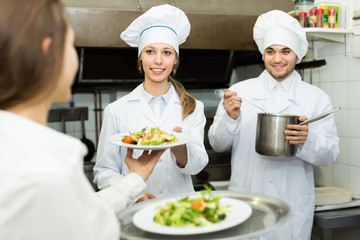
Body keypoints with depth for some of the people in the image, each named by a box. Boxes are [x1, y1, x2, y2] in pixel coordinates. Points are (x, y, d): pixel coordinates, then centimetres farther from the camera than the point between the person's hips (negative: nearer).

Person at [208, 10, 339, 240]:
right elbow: (217, 144, -1)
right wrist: (231, 118, -19)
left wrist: (307, 140, -22)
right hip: (243, 203, 0)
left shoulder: (317, 98, 1)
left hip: (293, 208, 1)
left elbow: (331, 154, -2)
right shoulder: (239, 92, -1)